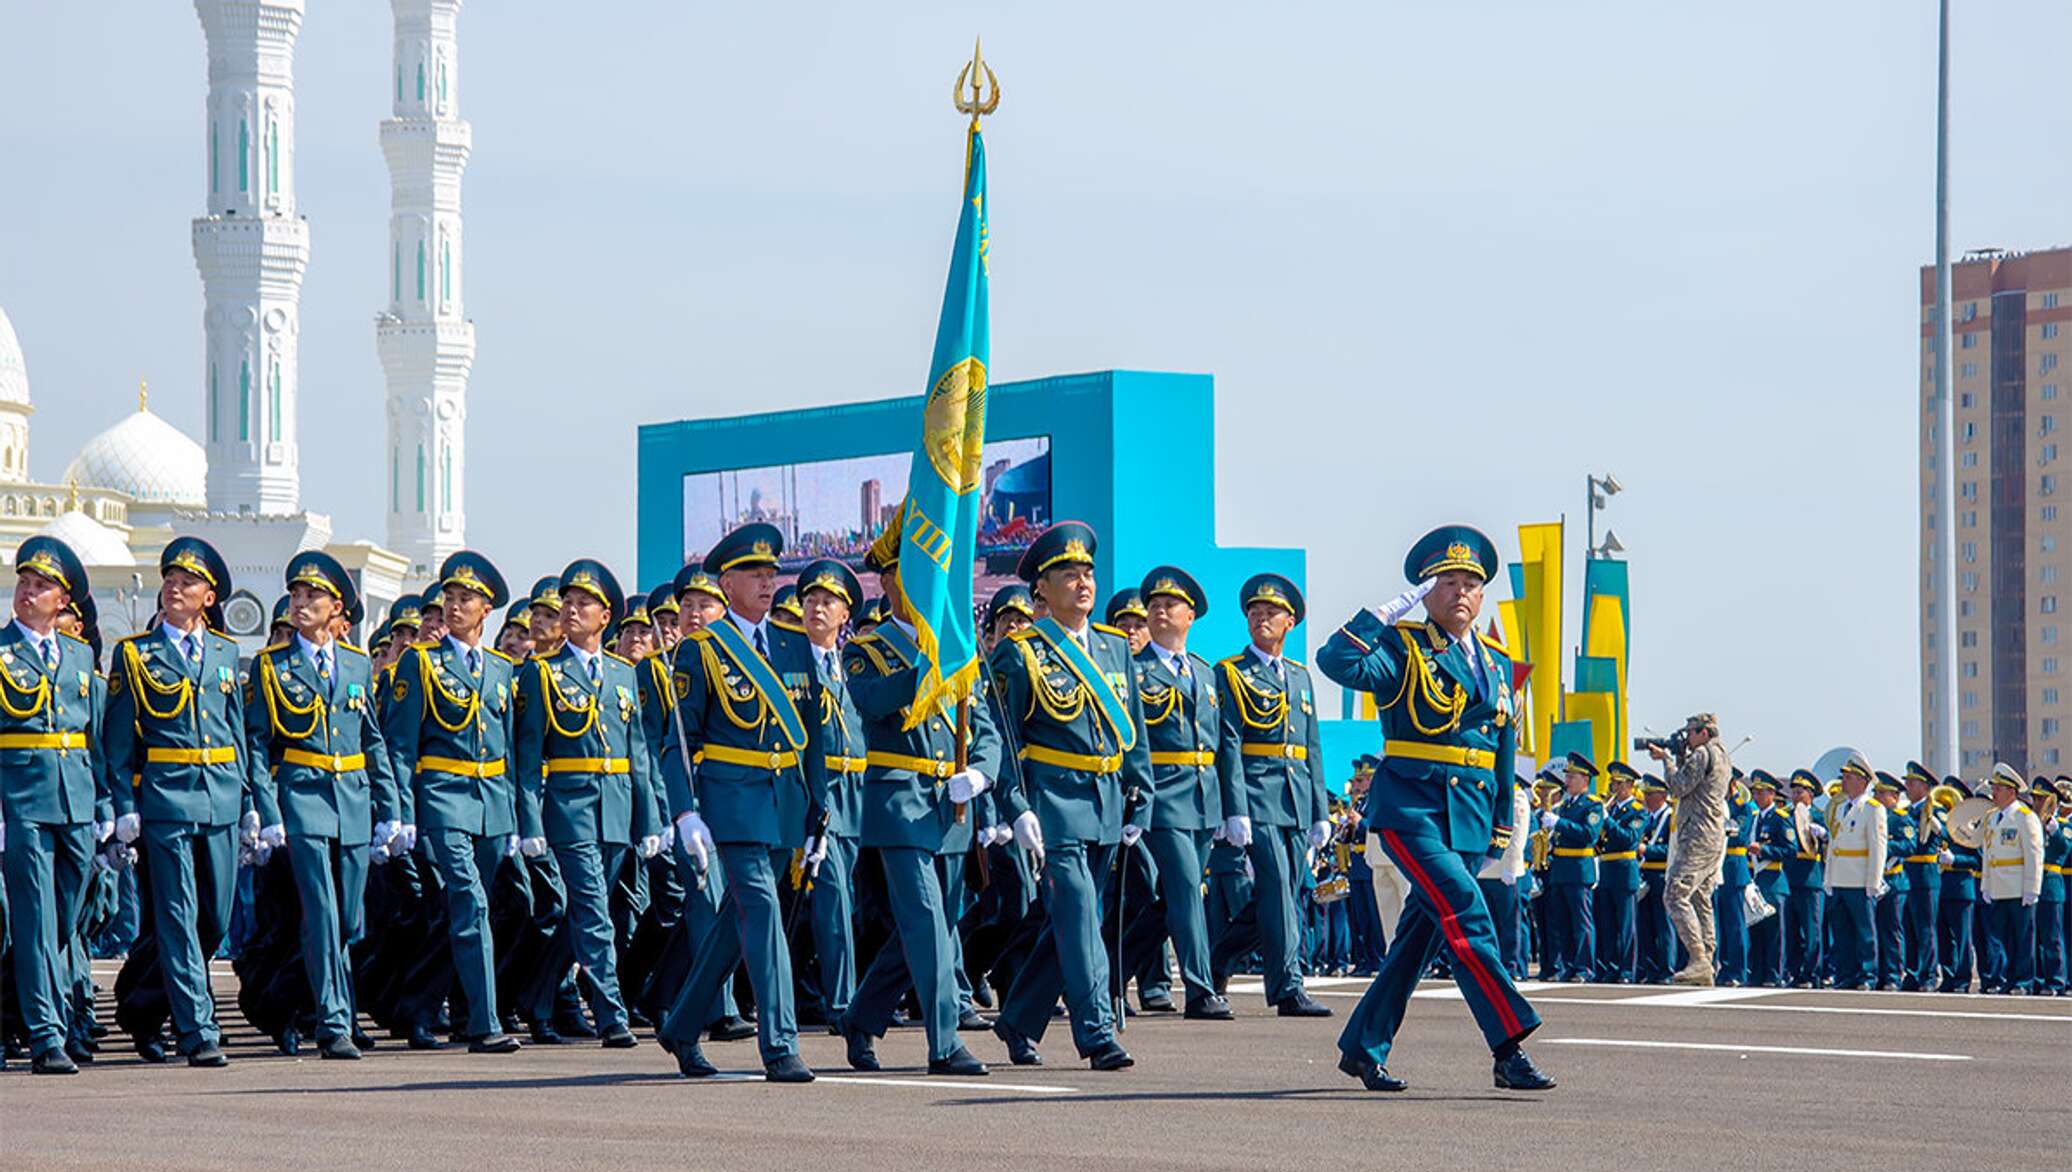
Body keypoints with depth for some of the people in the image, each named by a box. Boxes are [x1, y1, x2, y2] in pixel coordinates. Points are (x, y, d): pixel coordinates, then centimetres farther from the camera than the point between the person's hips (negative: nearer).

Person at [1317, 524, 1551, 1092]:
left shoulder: (1497, 662, 16)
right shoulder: (1403, 648, -2)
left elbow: (1505, 749, 20)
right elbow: (1338, 662, -21)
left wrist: (1503, 825, 16)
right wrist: (1389, 611, -19)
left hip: (1470, 816, 7)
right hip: (1411, 807, -6)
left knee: (1420, 934, 9)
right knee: (1466, 915, -19)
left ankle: (1363, 1047, 19)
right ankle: (1508, 1049, -23)